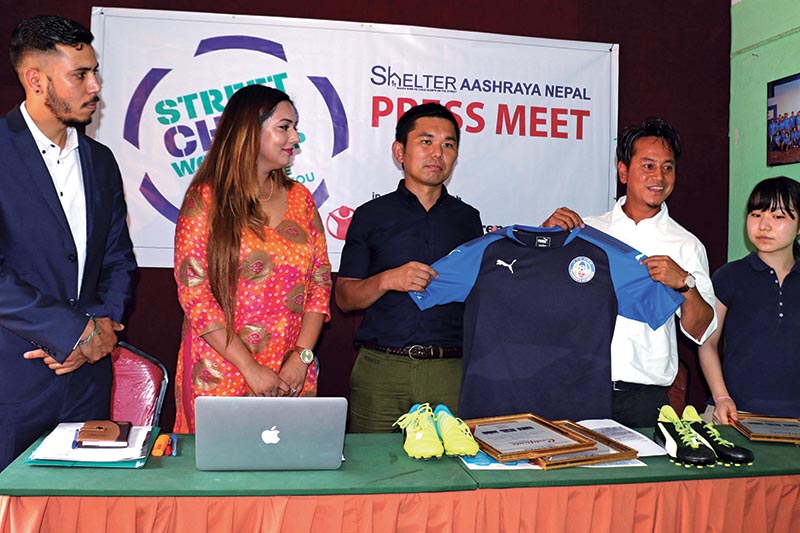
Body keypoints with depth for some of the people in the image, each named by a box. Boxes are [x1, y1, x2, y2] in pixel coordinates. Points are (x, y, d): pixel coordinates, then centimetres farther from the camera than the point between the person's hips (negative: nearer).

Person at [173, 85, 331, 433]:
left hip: (291, 376, 4)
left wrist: (302, 356, -5)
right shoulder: (206, 199, -3)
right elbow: (193, 292, -9)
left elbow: (320, 281, 8)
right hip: (220, 374, -3)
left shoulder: (300, 198, 10)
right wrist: (250, 368, -13)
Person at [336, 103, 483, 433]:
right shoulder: (371, 215, 8)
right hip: (380, 369, -1)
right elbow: (344, 297, 5)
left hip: (451, 372, 1)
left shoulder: (468, 218, 14)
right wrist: (388, 280, -13)